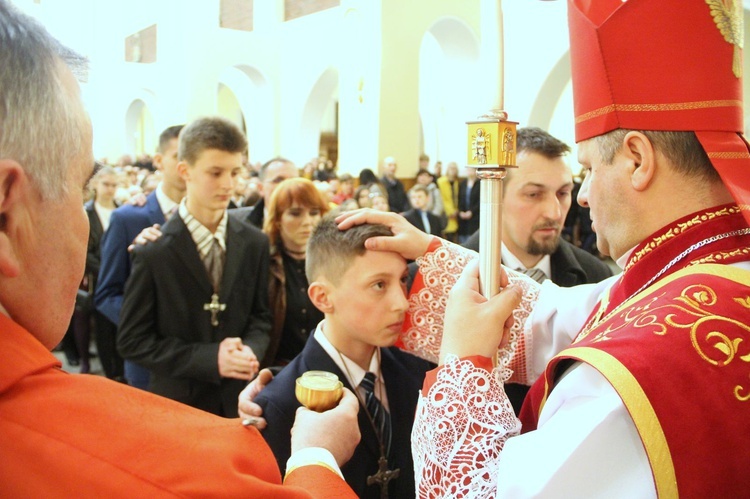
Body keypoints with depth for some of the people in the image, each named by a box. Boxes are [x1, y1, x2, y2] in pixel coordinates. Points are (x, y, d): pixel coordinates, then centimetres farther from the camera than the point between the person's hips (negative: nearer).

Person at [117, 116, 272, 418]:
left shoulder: (255, 243, -2)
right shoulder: (154, 252, -12)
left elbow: (260, 316, 7)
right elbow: (132, 341, -10)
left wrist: (251, 349, -15)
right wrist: (209, 358, -20)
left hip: (240, 401, 3)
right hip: (177, 402, -3)